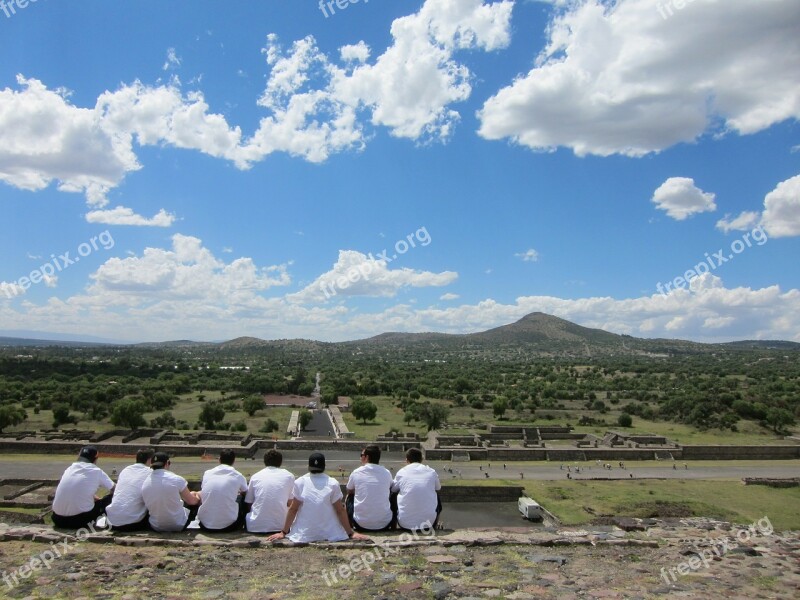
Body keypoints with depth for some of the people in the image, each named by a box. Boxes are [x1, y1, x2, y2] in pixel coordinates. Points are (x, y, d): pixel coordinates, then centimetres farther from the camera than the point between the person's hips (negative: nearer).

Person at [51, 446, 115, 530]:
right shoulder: (97, 471, 1)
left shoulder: (69, 468, 13)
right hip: (81, 519, -4)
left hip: (59, 519, 4)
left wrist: (97, 499, 37)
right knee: (110, 498, 14)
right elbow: (114, 490, 9)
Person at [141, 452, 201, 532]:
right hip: (179, 526, -4)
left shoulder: (144, 483, -8)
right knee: (198, 496, 20)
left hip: (156, 527, 4)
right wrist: (197, 496, 17)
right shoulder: (177, 479, -19)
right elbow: (192, 501, -7)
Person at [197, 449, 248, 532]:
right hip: (228, 526, -2)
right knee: (242, 497, 21)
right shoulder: (238, 476, -2)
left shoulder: (207, 473, 4)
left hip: (205, 525, 3)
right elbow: (245, 493, 20)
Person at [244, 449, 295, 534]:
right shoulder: (289, 476, 2)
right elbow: (290, 503, 6)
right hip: (280, 526, 0)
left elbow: (248, 503, 10)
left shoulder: (255, 476, 4)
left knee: (247, 515, 31)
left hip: (256, 526, 1)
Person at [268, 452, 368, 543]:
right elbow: (340, 511, -4)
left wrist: (284, 532, 9)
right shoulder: (333, 483, -8)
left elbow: (293, 509, -2)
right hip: (329, 535, -1)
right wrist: (351, 533, 4)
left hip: (304, 535, 1)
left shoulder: (299, 482, -7)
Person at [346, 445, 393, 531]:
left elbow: (349, 491, 17)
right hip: (384, 525, 1)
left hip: (361, 524, -1)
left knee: (350, 498, 25)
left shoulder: (356, 473, -4)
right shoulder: (387, 473, 0)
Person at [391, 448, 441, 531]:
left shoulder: (401, 472, 0)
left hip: (406, 524, 0)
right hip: (428, 523, 1)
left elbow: (393, 489, 16)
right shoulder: (431, 472, 2)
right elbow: (438, 488, 21)